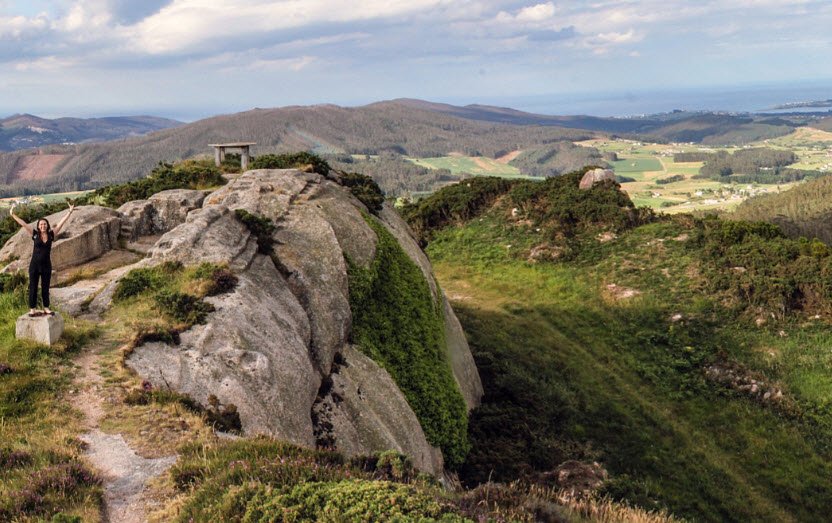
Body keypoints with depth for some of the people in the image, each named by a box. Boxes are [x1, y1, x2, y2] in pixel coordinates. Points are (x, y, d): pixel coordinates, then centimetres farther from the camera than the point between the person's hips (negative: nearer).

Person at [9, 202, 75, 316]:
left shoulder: (51, 234, 0)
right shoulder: (35, 235, -4)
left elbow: (61, 223, -1)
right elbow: (23, 224, -5)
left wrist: (70, 212, -3)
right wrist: (12, 214, -8)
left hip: (47, 265, 2)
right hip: (35, 265, -2)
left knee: (45, 287, 11)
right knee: (33, 287, 3)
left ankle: (46, 308, 18)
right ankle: (32, 309, 6)